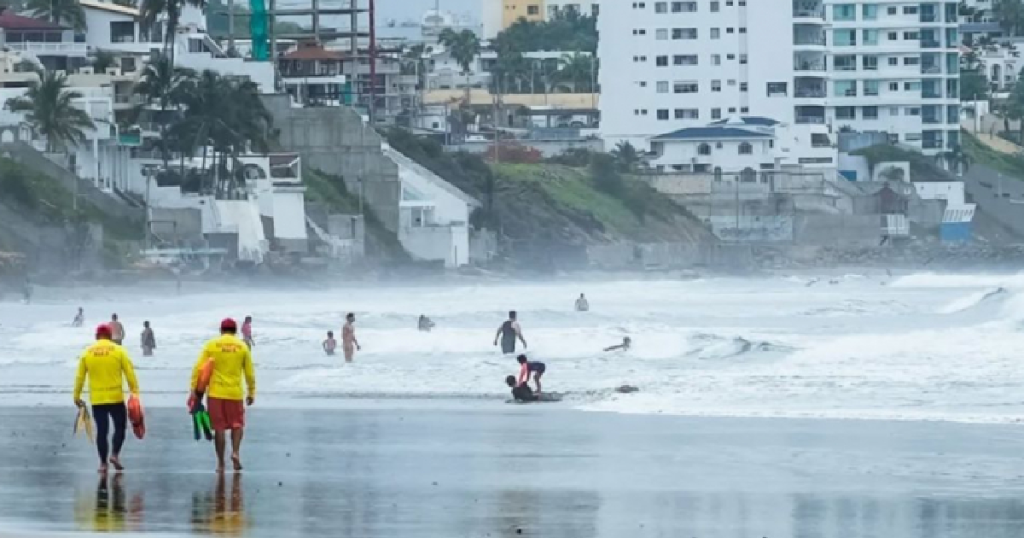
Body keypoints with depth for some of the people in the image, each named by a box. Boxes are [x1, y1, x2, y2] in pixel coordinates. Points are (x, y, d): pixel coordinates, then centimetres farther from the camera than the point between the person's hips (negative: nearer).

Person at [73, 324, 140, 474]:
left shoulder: (87, 353, 4)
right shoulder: (118, 351, -1)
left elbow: (79, 377, 6)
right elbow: (130, 374, -5)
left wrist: (77, 397, 14)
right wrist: (135, 393, -2)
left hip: (96, 400, 2)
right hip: (116, 398, -2)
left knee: (102, 430, 6)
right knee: (120, 427, 12)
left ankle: (103, 463, 6)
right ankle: (115, 454, -5)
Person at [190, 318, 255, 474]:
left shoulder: (211, 345, 0)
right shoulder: (242, 347, 2)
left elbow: (198, 368, -5)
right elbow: (250, 373, 4)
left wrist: (194, 390, -2)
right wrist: (251, 393, 14)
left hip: (216, 392, 0)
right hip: (235, 393, 0)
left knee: (219, 428, 5)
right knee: (237, 424, 15)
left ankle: (221, 463, 7)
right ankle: (236, 452, -7)